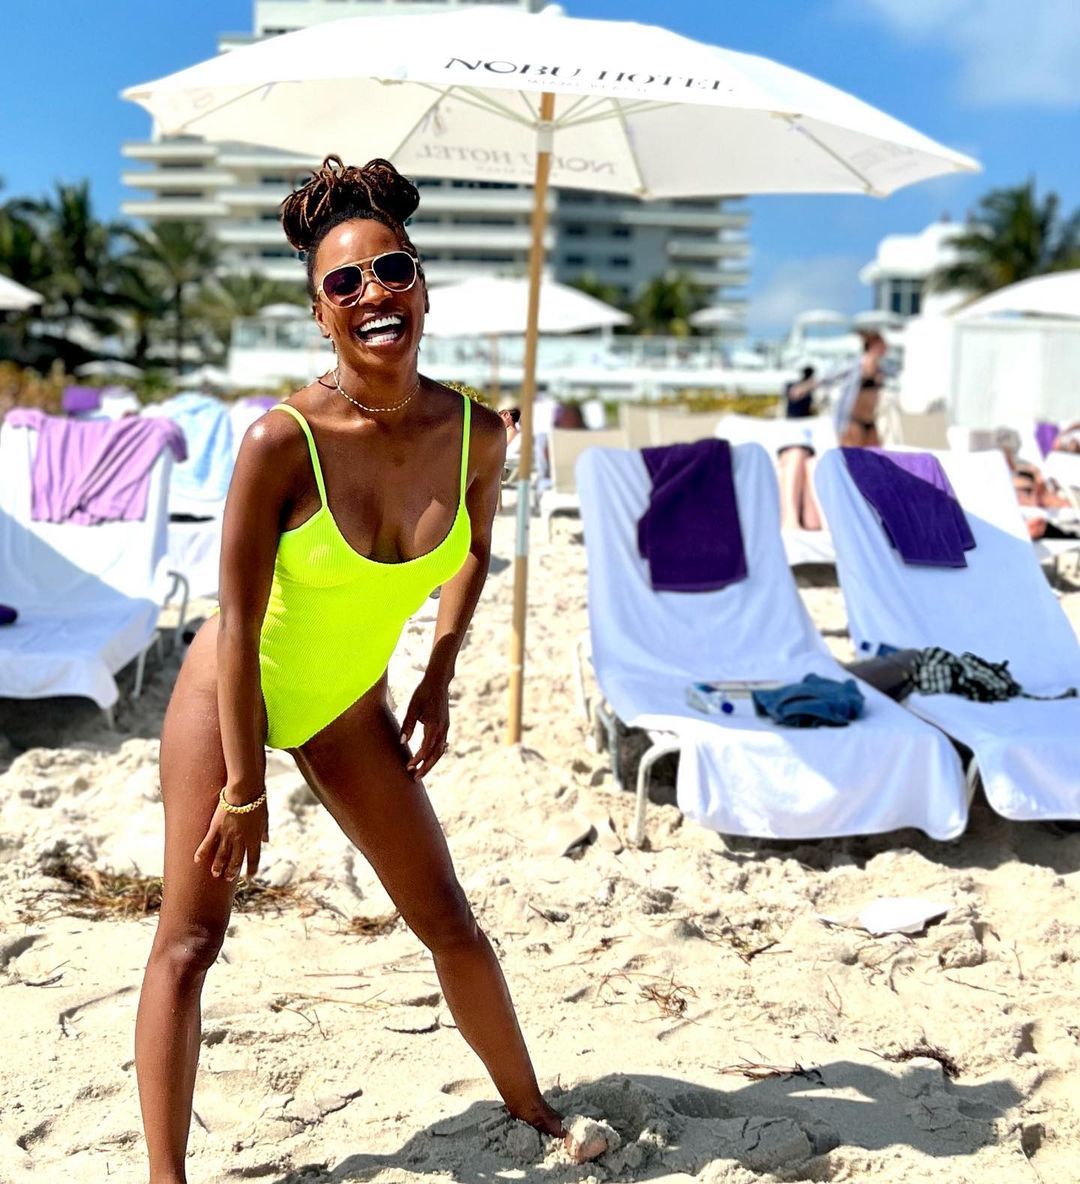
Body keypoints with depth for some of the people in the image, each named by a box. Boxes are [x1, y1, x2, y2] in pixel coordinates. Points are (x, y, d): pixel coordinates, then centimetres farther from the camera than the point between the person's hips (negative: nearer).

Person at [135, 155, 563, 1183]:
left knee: (449, 925, 10)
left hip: (351, 706, 4)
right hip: (232, 693, -3)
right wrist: (243, 787, -15)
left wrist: (440, 679, 2)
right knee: (189, 940, -2)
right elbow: (238, 622, -20)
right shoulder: (281, 440, -28)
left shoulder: (476, 435, -15)